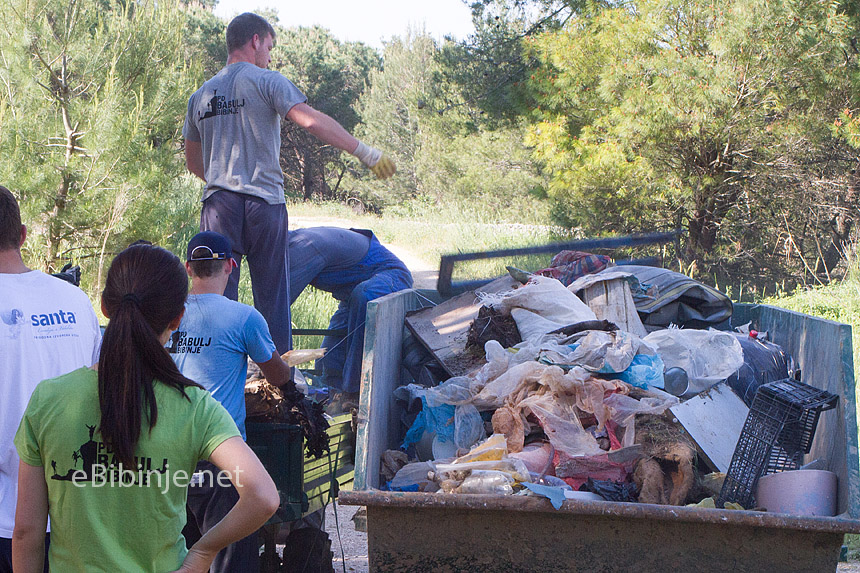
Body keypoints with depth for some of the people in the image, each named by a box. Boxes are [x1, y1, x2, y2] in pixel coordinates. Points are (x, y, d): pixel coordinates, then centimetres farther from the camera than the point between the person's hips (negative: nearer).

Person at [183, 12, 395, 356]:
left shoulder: (200, 96, 17)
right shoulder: (265, 82, 0)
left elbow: (193, 163, 24)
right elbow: (312, 122, -13)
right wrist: (365, 153, -12)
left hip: (218, 204, 4)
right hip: (264, 203, -4)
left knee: (218, 293, 4)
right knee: (271, 297, 3)